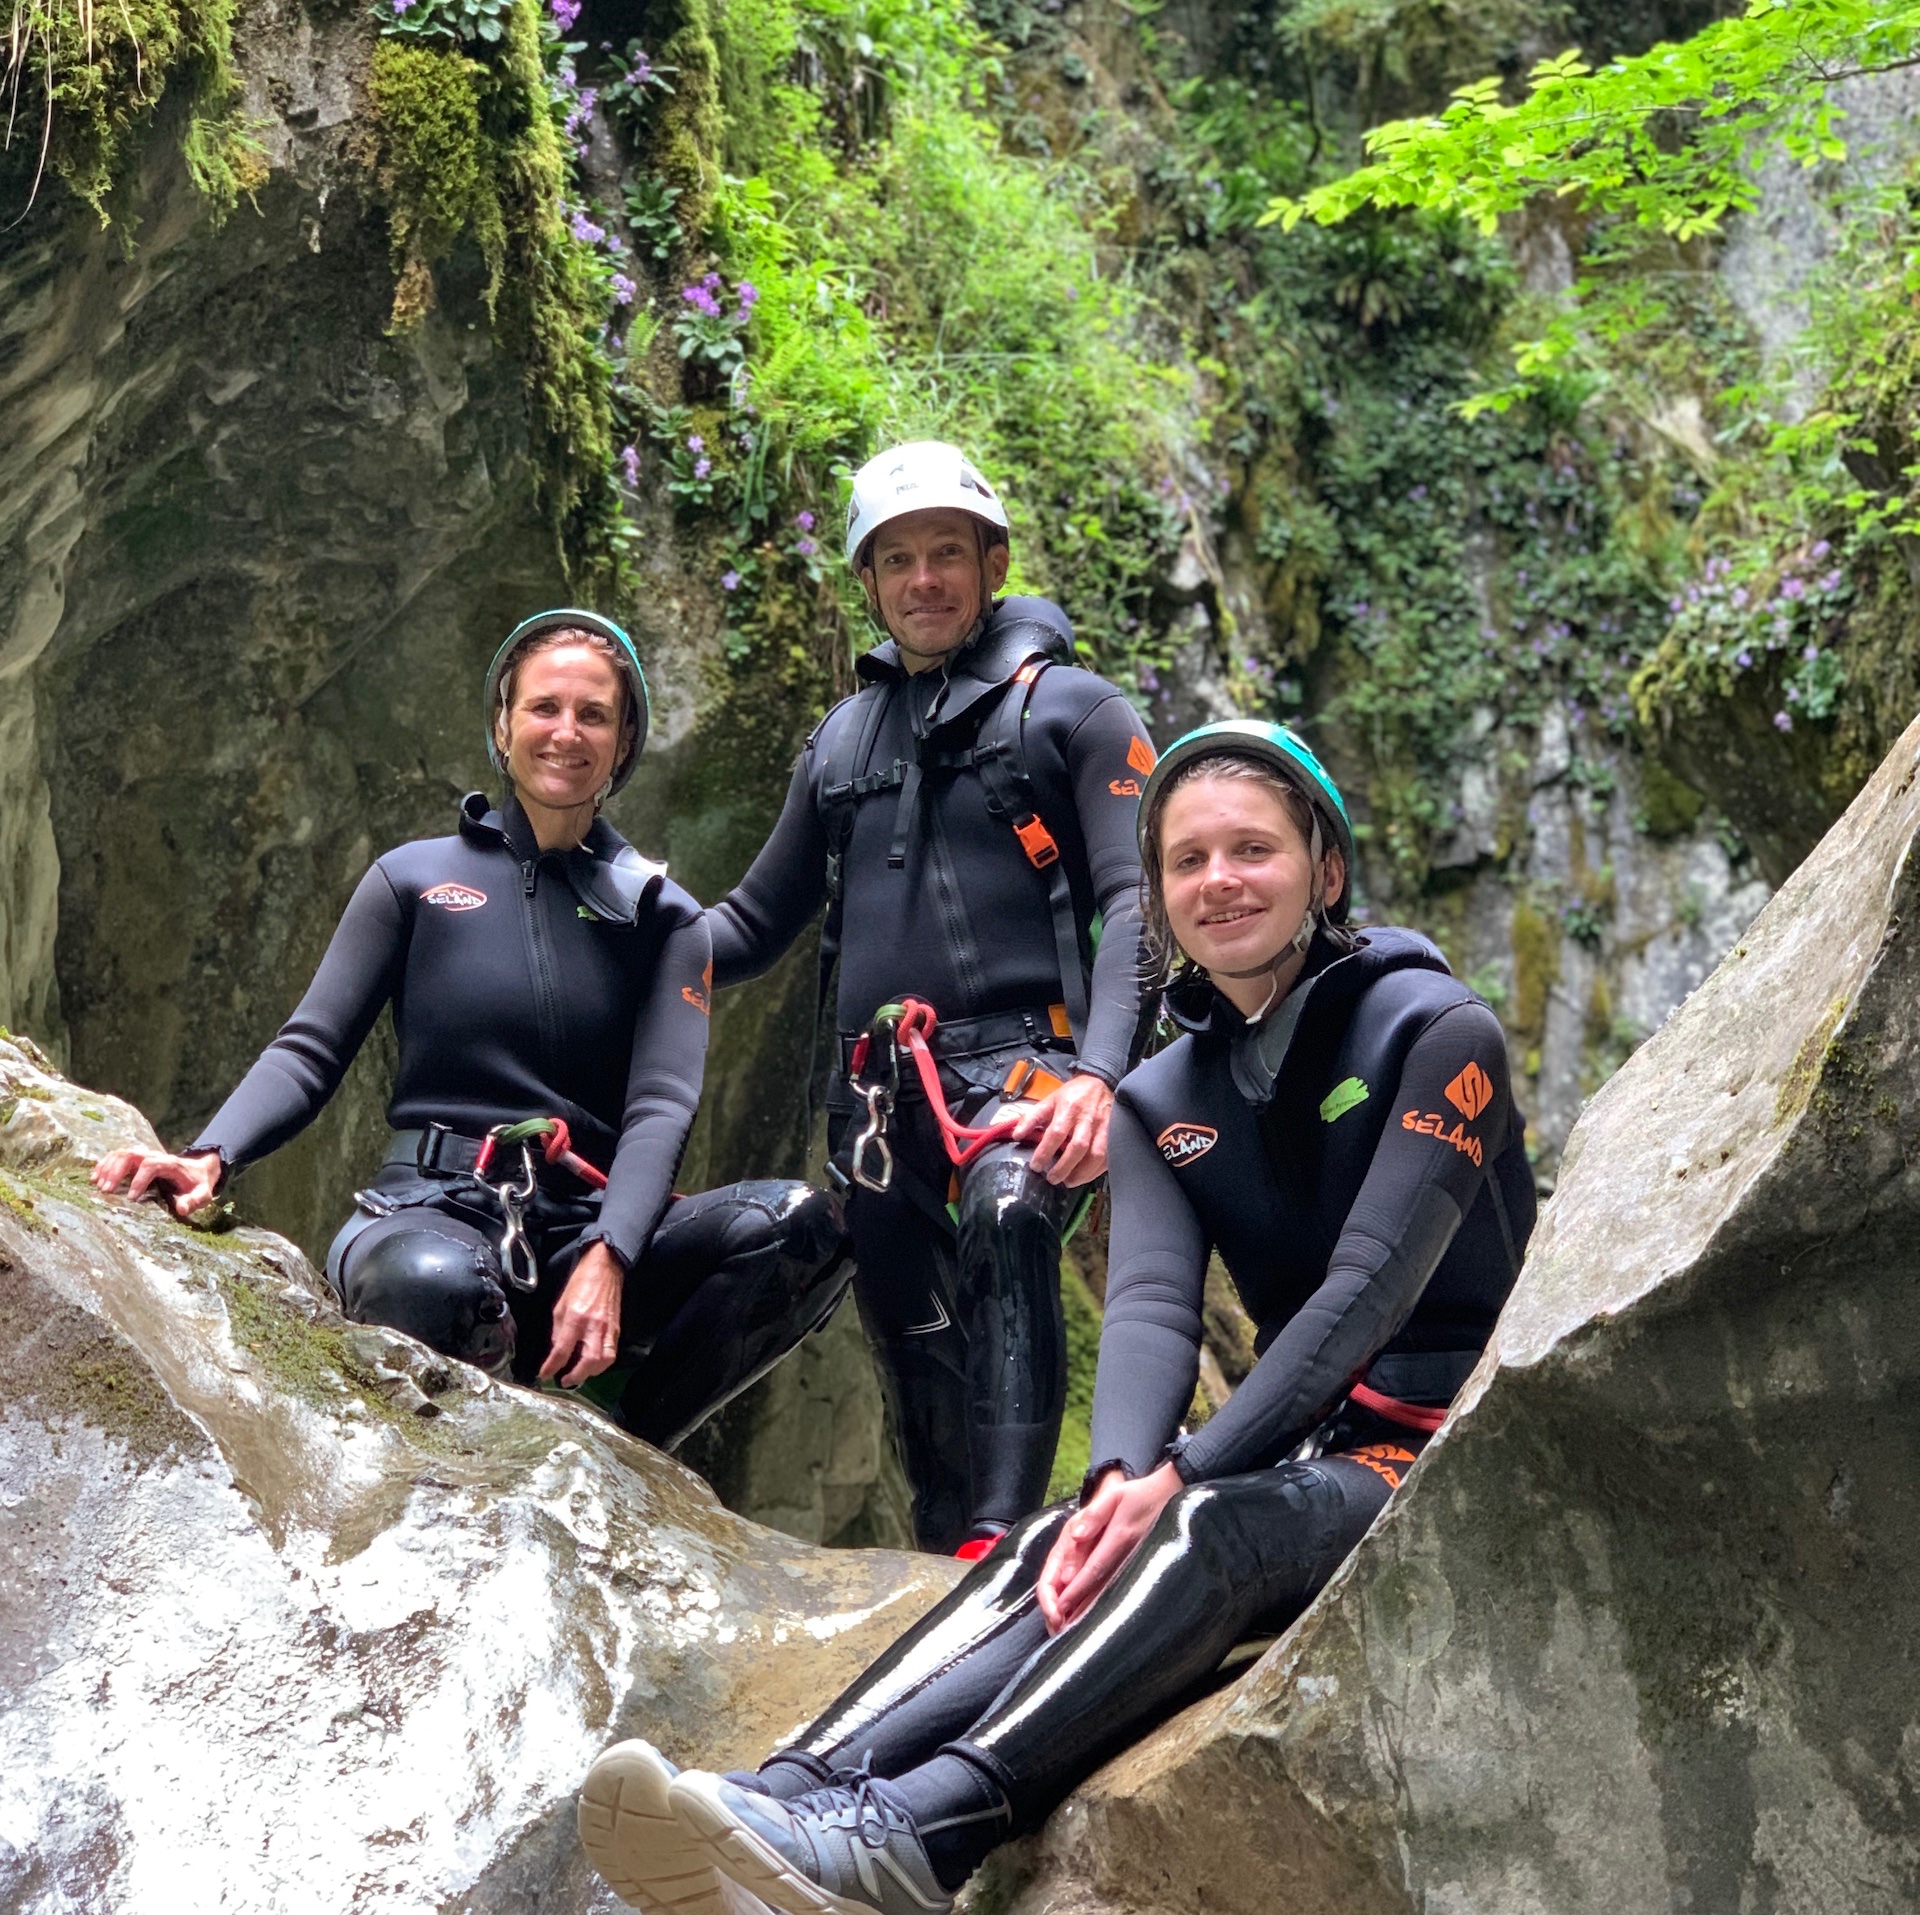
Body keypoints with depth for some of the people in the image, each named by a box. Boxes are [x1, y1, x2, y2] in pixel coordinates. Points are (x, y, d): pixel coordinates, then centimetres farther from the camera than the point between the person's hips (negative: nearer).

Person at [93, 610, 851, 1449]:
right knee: (431, 1284, -41)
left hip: (590, 1224, 2)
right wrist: (210, 1157, -15)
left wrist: (606, 1262, -20)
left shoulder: (662, 916, 13)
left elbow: (660, 1106, 0)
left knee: (804, 1226, -27)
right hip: (434, 1207, -2)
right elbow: (310, 1051, 7)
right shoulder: (414, 878, 11)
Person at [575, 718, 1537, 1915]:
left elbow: (1372, 1285, -17)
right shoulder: (1163, 1101, 10)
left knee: (1204, 1531, -34)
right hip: (1300, 1450, 5)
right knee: (1064, 1549, -25)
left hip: (1448, 1457, -5)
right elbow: (1152, 1308, -6)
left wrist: (1184, 1473, -27)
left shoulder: (1436, 1032, -6)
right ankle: (793, 1798, -45)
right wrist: (1121, 1476, -28)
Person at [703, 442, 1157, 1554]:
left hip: (1020, 1058, -6)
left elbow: (1138, 902, -5)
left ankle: (1003, 1537, -41)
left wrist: (1099, 1074, -21)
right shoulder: (843, 737, 22)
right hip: (879, 1087, 6)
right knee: (918, 1357, 8)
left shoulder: (1069, 707, 6)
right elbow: (760, 922, 25)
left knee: (1008, 1220, -35)